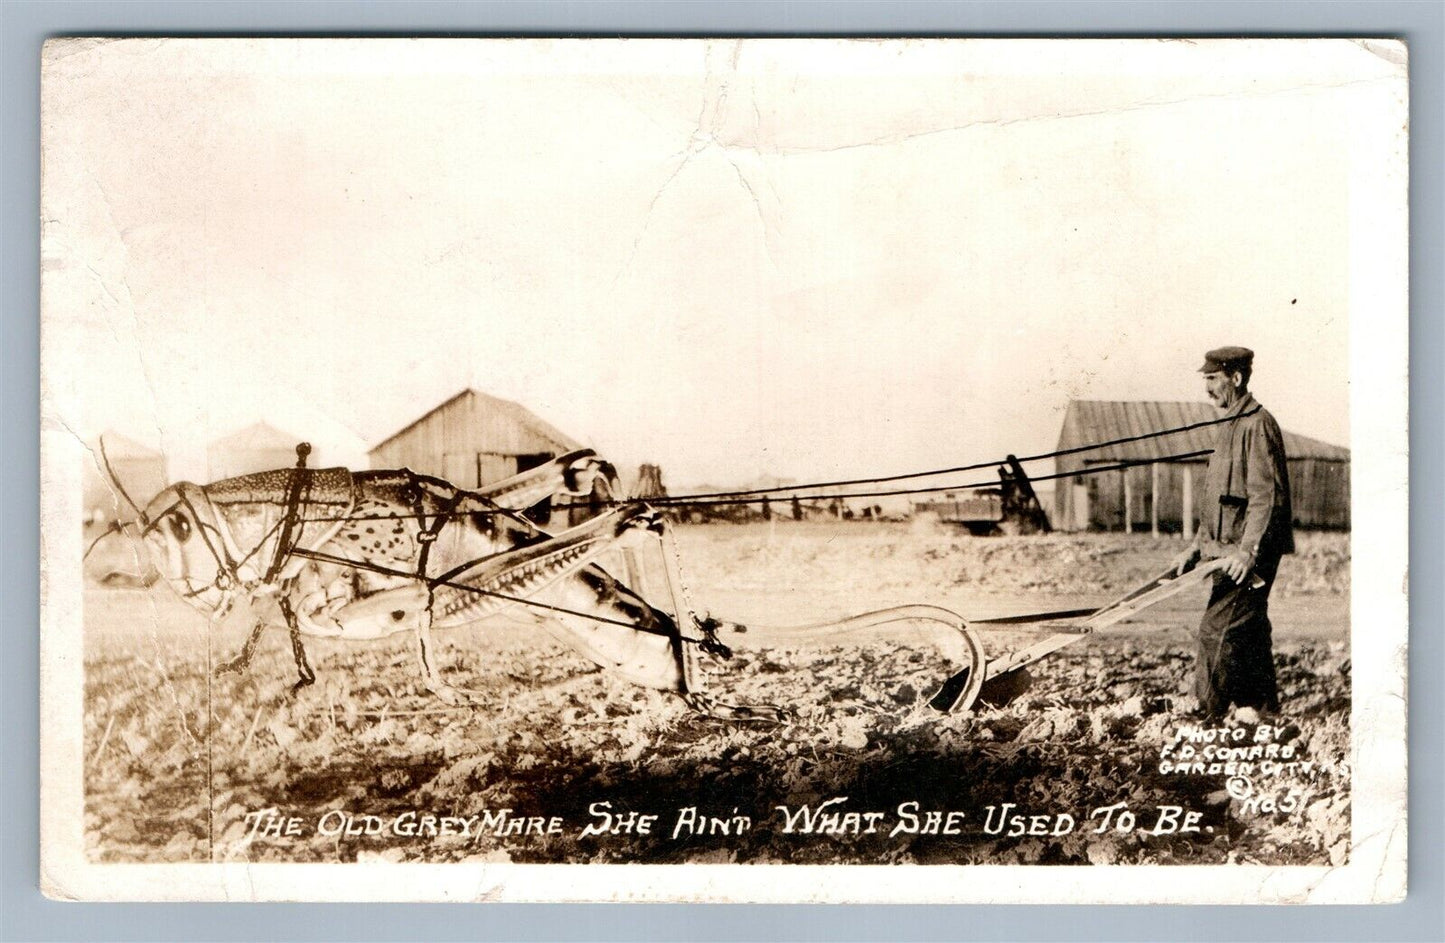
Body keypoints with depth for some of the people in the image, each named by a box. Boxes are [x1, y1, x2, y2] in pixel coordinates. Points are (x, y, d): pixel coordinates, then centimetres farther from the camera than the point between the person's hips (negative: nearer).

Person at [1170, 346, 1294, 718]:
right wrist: (1195, 548, 19)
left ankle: (1208, 718, -5)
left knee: (1217, 630, -10)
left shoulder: (1258, 425, -13)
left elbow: (1267, 495, -20)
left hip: (1249, 557, -10)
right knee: (1249, 633, 13)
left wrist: (1248, 550, -25)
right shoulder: (1227, 427, 19)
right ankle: (1265, 711, 21)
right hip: (1225, 552, 10)